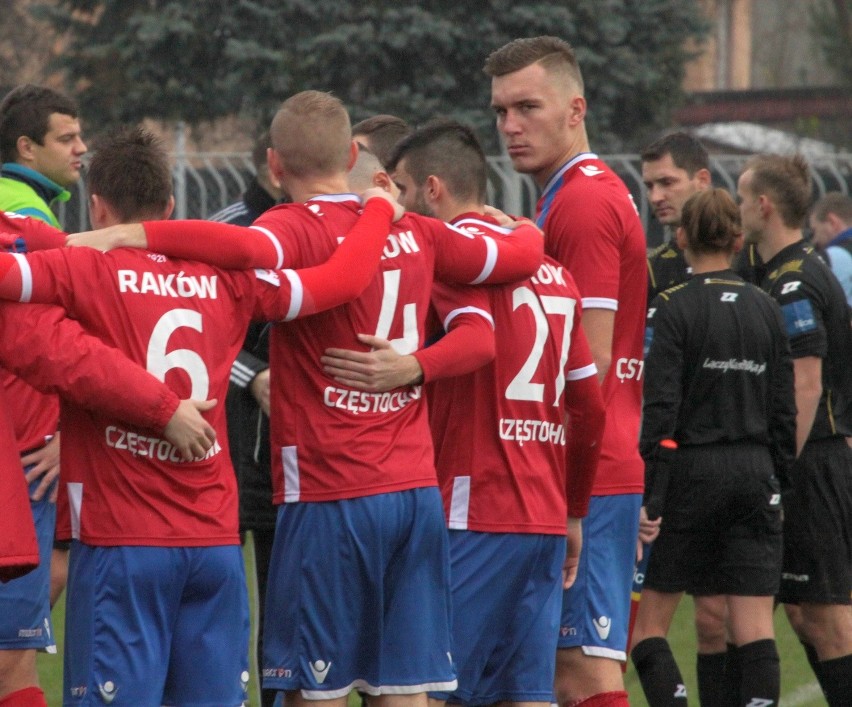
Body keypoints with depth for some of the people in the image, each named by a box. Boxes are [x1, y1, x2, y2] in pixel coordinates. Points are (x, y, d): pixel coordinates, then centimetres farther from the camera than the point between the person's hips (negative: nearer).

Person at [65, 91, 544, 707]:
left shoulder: (298, 228, -10)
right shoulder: (416, 233, 7)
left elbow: (250, 248, -33)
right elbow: (519, 256, 17)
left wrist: (131, 235, -33)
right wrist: (528, 230, 41)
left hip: (330, 496, -5)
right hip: (418, 491, 5)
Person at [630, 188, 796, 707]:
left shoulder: (672, 309, -7)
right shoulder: (766, 309, 8)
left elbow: (661, 410, -13)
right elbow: (784, 408, 9)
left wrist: (649, 501, -12)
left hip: (692, 470, -4)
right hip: (754, 473, 4)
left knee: (648, 626, 4)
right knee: (756, 631, 2)